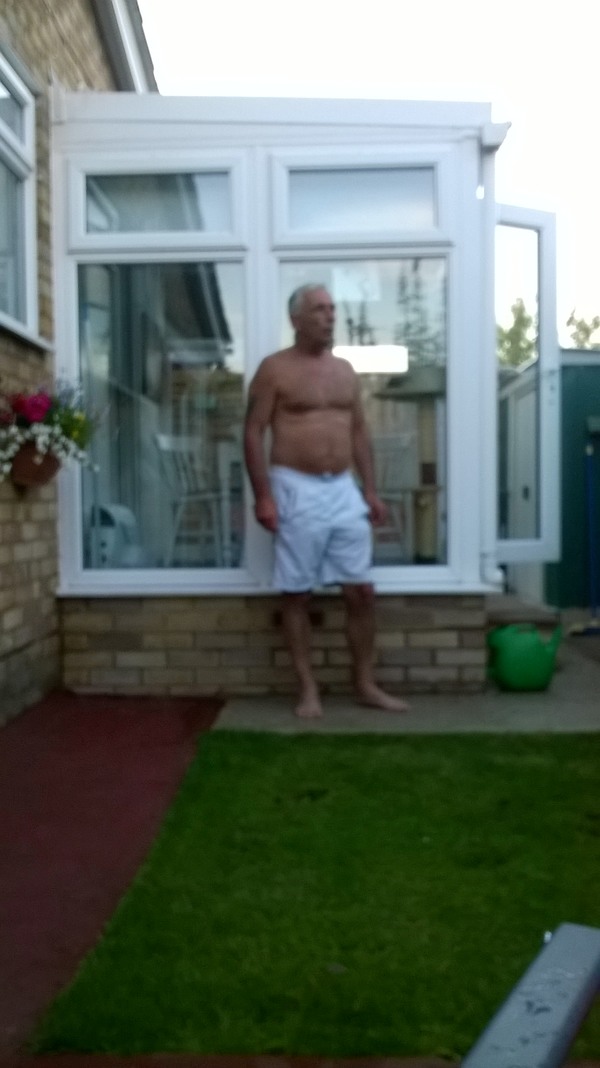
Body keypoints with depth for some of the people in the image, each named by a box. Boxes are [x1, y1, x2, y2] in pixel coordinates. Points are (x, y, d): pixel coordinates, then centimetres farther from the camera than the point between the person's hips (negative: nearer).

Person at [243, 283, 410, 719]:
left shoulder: (345, 370, 14)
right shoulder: (275, 368, -4)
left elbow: (359, 431, 17)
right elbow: (254, 433, -7)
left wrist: (370, 489, 11)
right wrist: (263, 495, -14)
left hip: (344, 490, 6)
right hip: (297, 490, -5)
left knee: (362, 591, 5)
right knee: (297, 594, 1)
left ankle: (366, 685, 16)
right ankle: (309, 690, 11)